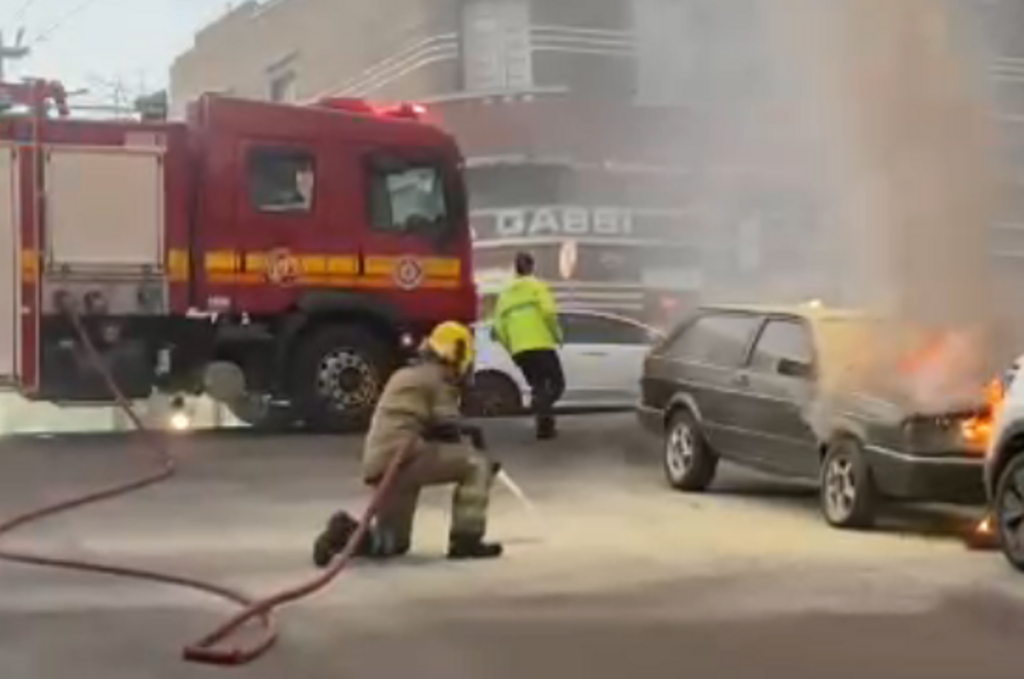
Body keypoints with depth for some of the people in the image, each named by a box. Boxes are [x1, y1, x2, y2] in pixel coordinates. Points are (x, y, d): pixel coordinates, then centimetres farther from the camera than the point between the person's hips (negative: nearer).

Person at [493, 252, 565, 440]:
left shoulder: (506, 293, 18)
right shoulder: (537, 286, 3)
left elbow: (499, 327, 11)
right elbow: (549, 312, -13)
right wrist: (557, 334, 0)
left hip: (519, 351, 5)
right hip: (541, 345, -5)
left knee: (539, 387, 16)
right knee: (556, 383, 3)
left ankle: (544, 425, 4)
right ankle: (542, 412, -23)